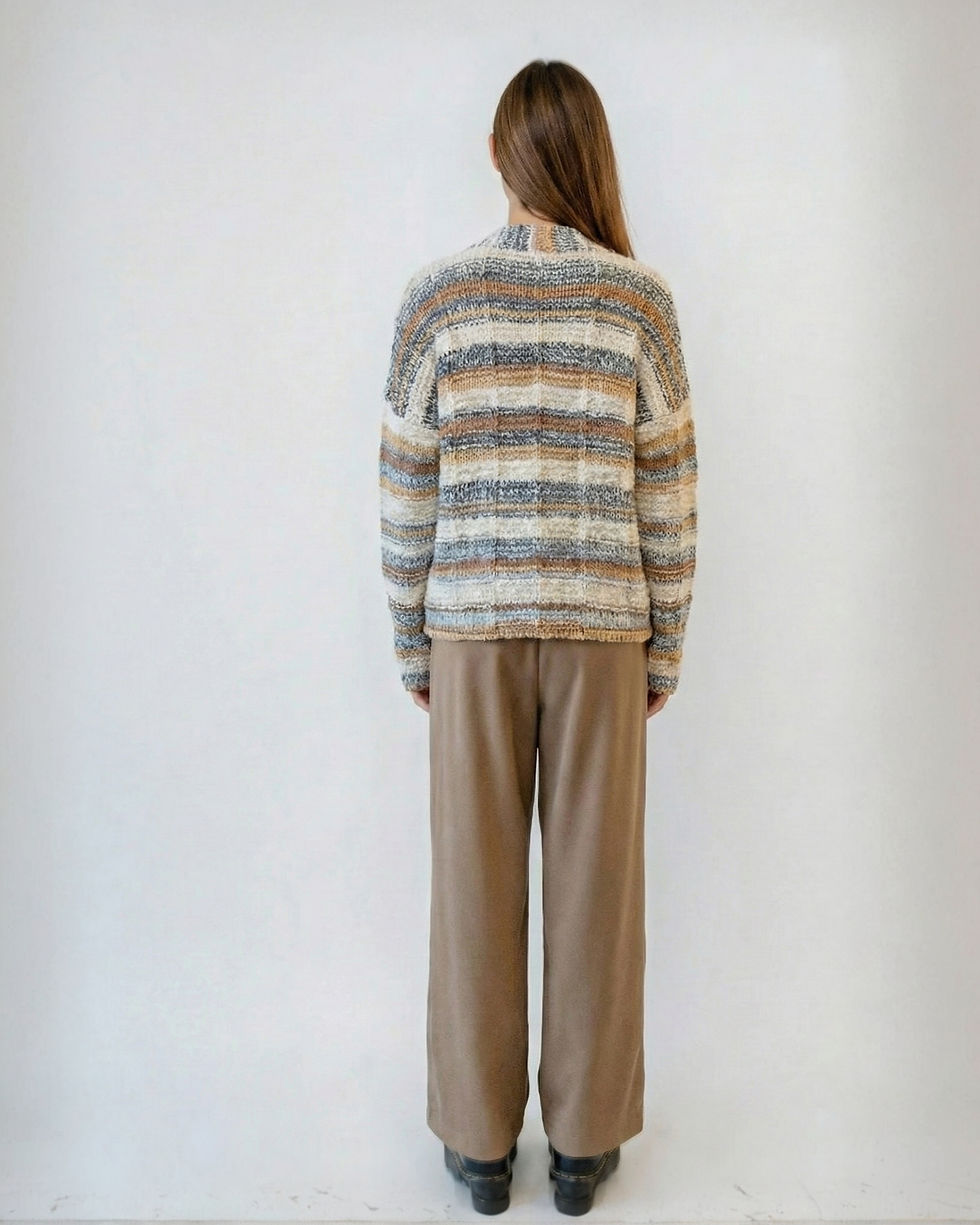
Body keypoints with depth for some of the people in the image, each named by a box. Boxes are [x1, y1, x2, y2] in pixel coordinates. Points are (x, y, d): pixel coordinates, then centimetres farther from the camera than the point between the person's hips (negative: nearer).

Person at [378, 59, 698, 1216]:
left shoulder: (435, 293, -1)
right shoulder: (640, 296, 0)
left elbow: (408, 484, -2)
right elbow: (667, 486, -1)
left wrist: (411, 643, 8)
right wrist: (665, 645, 8)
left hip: (474, 621, 0)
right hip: (601, 624, 1)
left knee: (477, 880, 11)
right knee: (594, 882, 11)